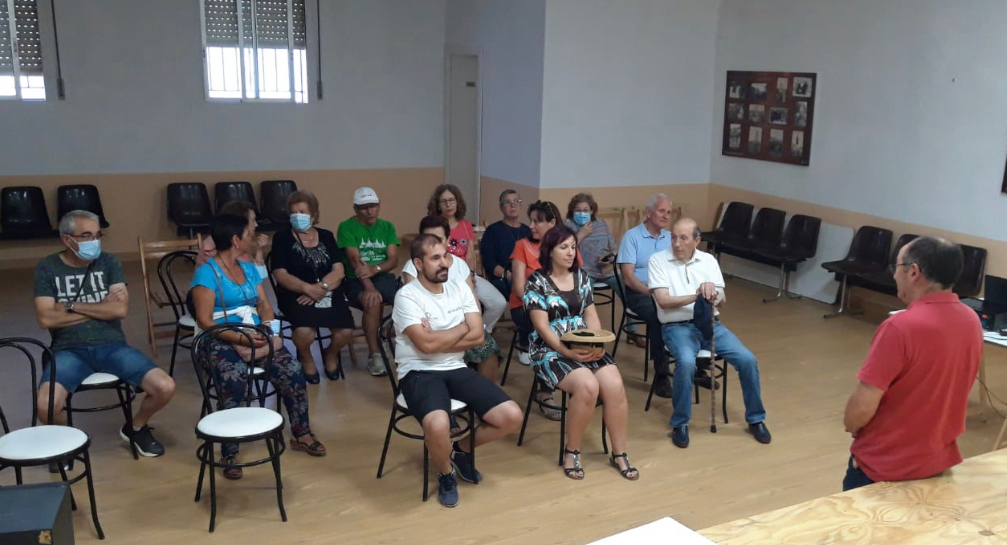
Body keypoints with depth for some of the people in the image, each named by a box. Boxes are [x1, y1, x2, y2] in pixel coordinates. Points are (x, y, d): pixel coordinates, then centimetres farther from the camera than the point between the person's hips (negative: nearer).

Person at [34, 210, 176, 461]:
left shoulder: (108, 262, 6)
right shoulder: (47, 268, 2)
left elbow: (121, 309, -6)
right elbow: (46, 319, -10)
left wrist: (72, 306, -8)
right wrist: (102, 307, -6)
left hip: (112, 346, 2)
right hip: (69, 350, -1)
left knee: (165, 388, -19)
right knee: (46, 405, -31)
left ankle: (136, 428, 15)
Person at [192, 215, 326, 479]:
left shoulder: (250, 269, 17)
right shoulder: (206, 273, -6)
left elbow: (265, 306, 12)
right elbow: (204, 321, -12)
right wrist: (241, 338, -21)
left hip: (257, 337, 6)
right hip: (224, 341, -5)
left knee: (293, 373, -17)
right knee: (233, 386, -34)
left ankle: (301, 434, 1)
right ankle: (229, 454, -21)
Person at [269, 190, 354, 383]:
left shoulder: (326, 236, 12)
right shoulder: (282, 237, 3)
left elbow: (339, 271, 2)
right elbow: (280, 274, -7)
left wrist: (321, 288, -17)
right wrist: (308, 288, -23)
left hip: (328, 294, 3)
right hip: (296, 295, -2)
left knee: (345, 332, -22)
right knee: (305, 332, -32)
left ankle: (330, 355, 16)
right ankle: (306, 358, 7)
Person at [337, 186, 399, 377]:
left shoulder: (387, 227, 11)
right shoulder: (346, 227, -2)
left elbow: (394, 260, 1)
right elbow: (354, 260, -14)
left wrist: (374, 269, -22)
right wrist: (369, 287, -29)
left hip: (384, 277, 4)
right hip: (356, 281, -4)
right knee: (373, 302, -36)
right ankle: (373, 355, -21)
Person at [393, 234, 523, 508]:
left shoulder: (460, 289, 8)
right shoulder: (406, 296, -10)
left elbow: (478, 336, -1)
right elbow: (426, 344, -20)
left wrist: (439, 340, -13)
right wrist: (462, 327, -4)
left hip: (457, 369, 6)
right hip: (419, 372, -5)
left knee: (511, 417, -10)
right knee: (438, 425, -37)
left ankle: (462, 449, 19)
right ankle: (446, 473, 0)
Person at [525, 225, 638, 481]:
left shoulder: (582, 276, 11)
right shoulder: (537, 281, -6)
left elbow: (591, 316, 11)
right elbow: (542, 327, -12)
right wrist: (568, 352, -23)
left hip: (586, 346, 5)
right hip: (551, 350, -5)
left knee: (614, 386, -21)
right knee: (588, 386, -31)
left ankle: (619, 453, -3)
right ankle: (572, 452, -10)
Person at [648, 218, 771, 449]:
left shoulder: (708, 260, 8)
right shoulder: (657, 261, -3)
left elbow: (721, 299, 0)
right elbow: (663, 301, -12)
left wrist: (712, 293, -24)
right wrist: (697, 296, -23)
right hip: (677, 326, -4)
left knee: (747, 359, -14)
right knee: (686, 363, -34)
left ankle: (756, 419, 8)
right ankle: (680, 423, -13)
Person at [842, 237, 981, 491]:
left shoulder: (901, 327, -27)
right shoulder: (971, 320, -3)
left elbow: (863, 406, -25)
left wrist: (851, 426, -4)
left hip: (886, 466, -7)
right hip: (940, 459, 7)